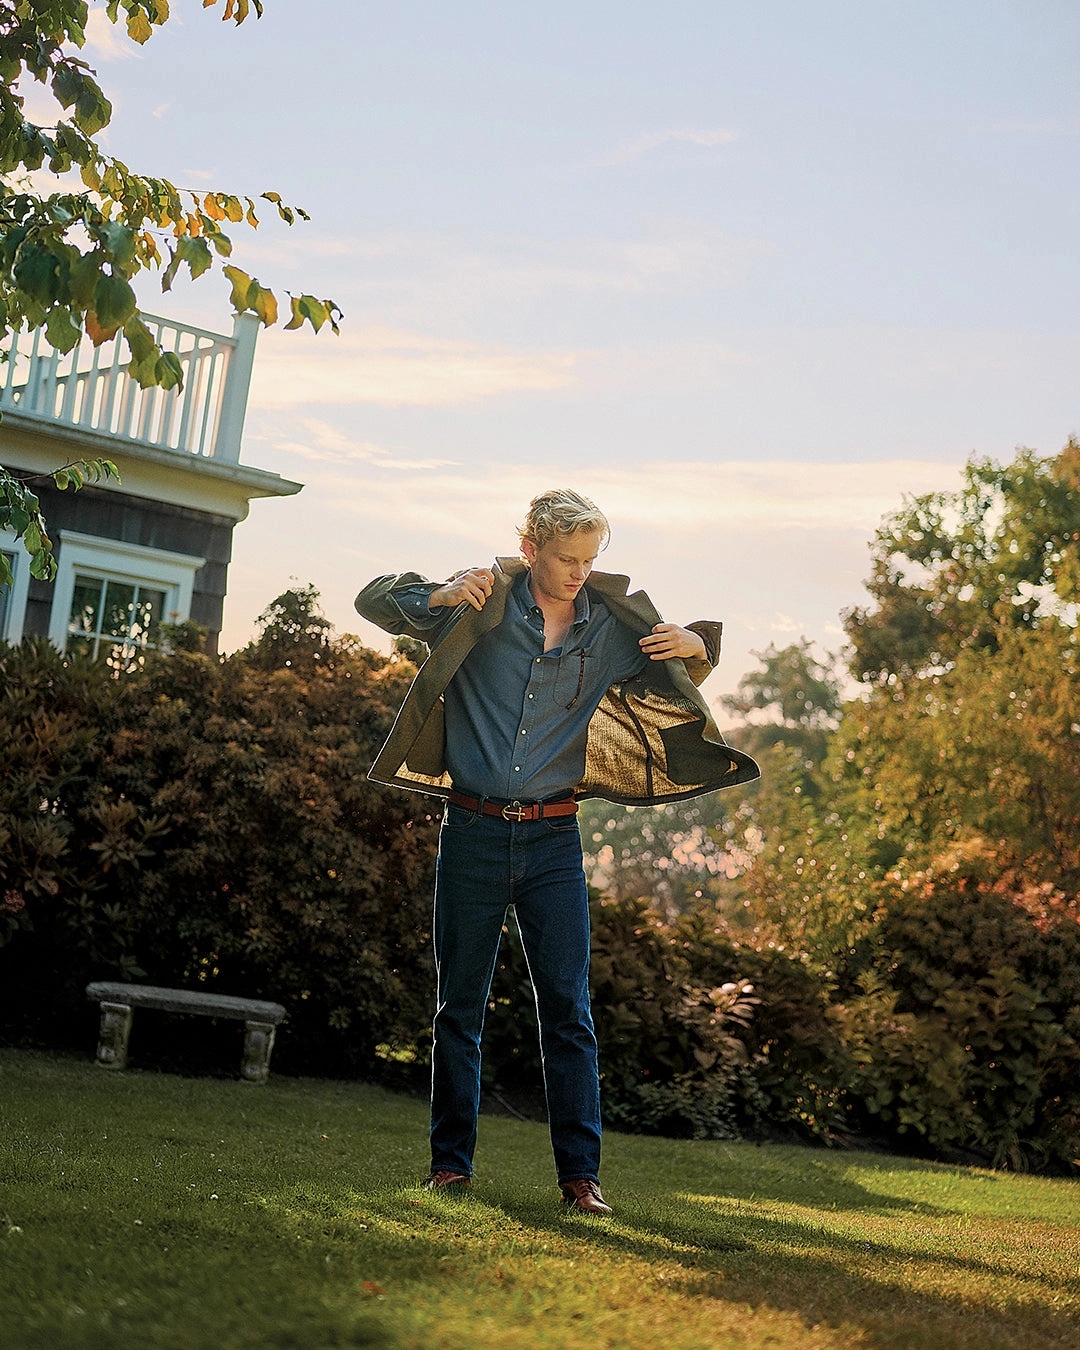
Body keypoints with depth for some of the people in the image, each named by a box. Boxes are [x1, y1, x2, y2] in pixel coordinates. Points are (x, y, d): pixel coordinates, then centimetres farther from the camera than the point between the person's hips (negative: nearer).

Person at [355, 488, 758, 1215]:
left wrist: (696, 646, -4)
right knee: (460, 1005, 7)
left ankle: (580, 1172, 2)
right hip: (474, 830, -1)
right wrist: (444, 597, -18)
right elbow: (375, 599, 1)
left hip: (554, 837, 1)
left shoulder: (612, 625, 5)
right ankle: (451, 1161, 17)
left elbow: (678, 671, 20)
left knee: (568, 1006, -2)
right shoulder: (482, 604, -1)